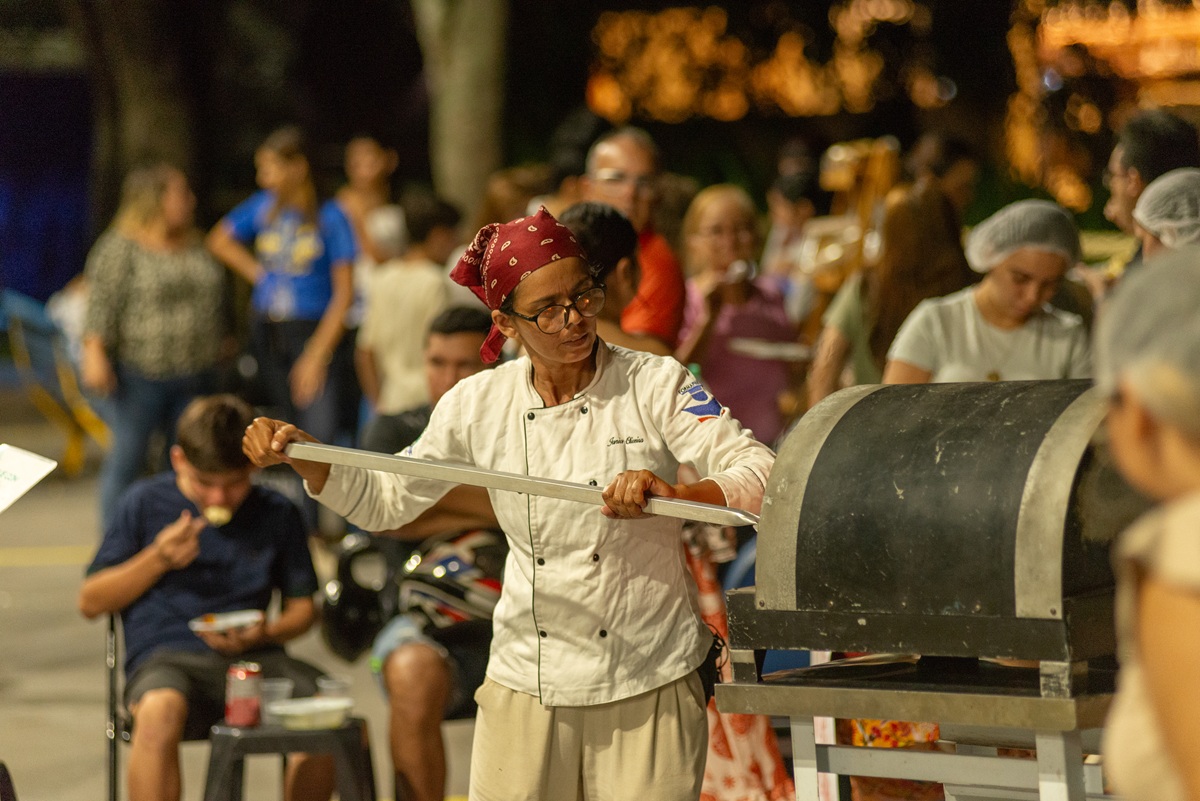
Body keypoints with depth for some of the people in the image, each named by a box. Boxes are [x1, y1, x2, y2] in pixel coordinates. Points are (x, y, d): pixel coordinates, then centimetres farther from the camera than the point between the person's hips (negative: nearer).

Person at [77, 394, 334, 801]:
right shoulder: (145, 502, 8)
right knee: (160, 709, -40)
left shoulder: (277, 514, 14)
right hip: (166, 657, -2)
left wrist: (267, 632, -3)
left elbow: (302, 607, 20)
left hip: (254, 659, 2)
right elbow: (90, 601, 11)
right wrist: (157, 559, -4)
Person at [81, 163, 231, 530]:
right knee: (127, 458, -2)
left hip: (196, 373, 6)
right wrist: (95, 354, -20)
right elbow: (102, 304, -12)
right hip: (142, 374, -6)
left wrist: (223, 339, 21)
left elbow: (217, 301, 23)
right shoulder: (120, 248, -5)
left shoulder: (195, 248, 14)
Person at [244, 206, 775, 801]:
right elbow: (382, 501, 16)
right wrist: (300, 454, 1)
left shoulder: (654, 385, -6)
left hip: (649, 688, -2)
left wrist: (674, 494, -35)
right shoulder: (479, 405, 3)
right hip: (525, 689, 2)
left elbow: (762, 476, -17)